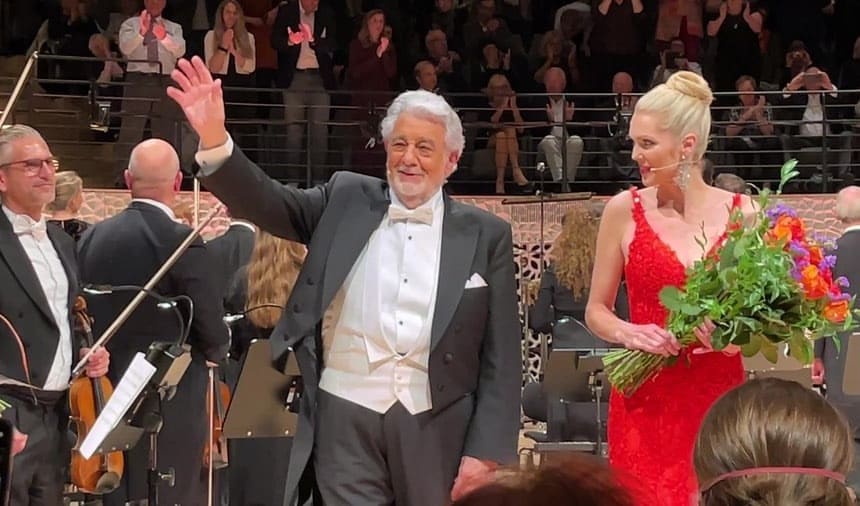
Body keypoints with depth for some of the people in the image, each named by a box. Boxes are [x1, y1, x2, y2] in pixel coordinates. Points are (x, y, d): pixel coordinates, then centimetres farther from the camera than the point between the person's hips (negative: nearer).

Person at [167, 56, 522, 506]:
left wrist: (488, 451, -5)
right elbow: (265, 203, -2)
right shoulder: (346, 201, 9)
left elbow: (501, 358, 2)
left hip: (436, 429, 0)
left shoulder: (486, 236, 4)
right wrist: (215, 140, -19)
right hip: (346, 420, 0)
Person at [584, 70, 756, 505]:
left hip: (719, 399, 0)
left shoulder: (741, 213, 1)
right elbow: (596, 311, 8)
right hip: (645, 400, 0)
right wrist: (627, 333, -12)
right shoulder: (624, 210, 1)